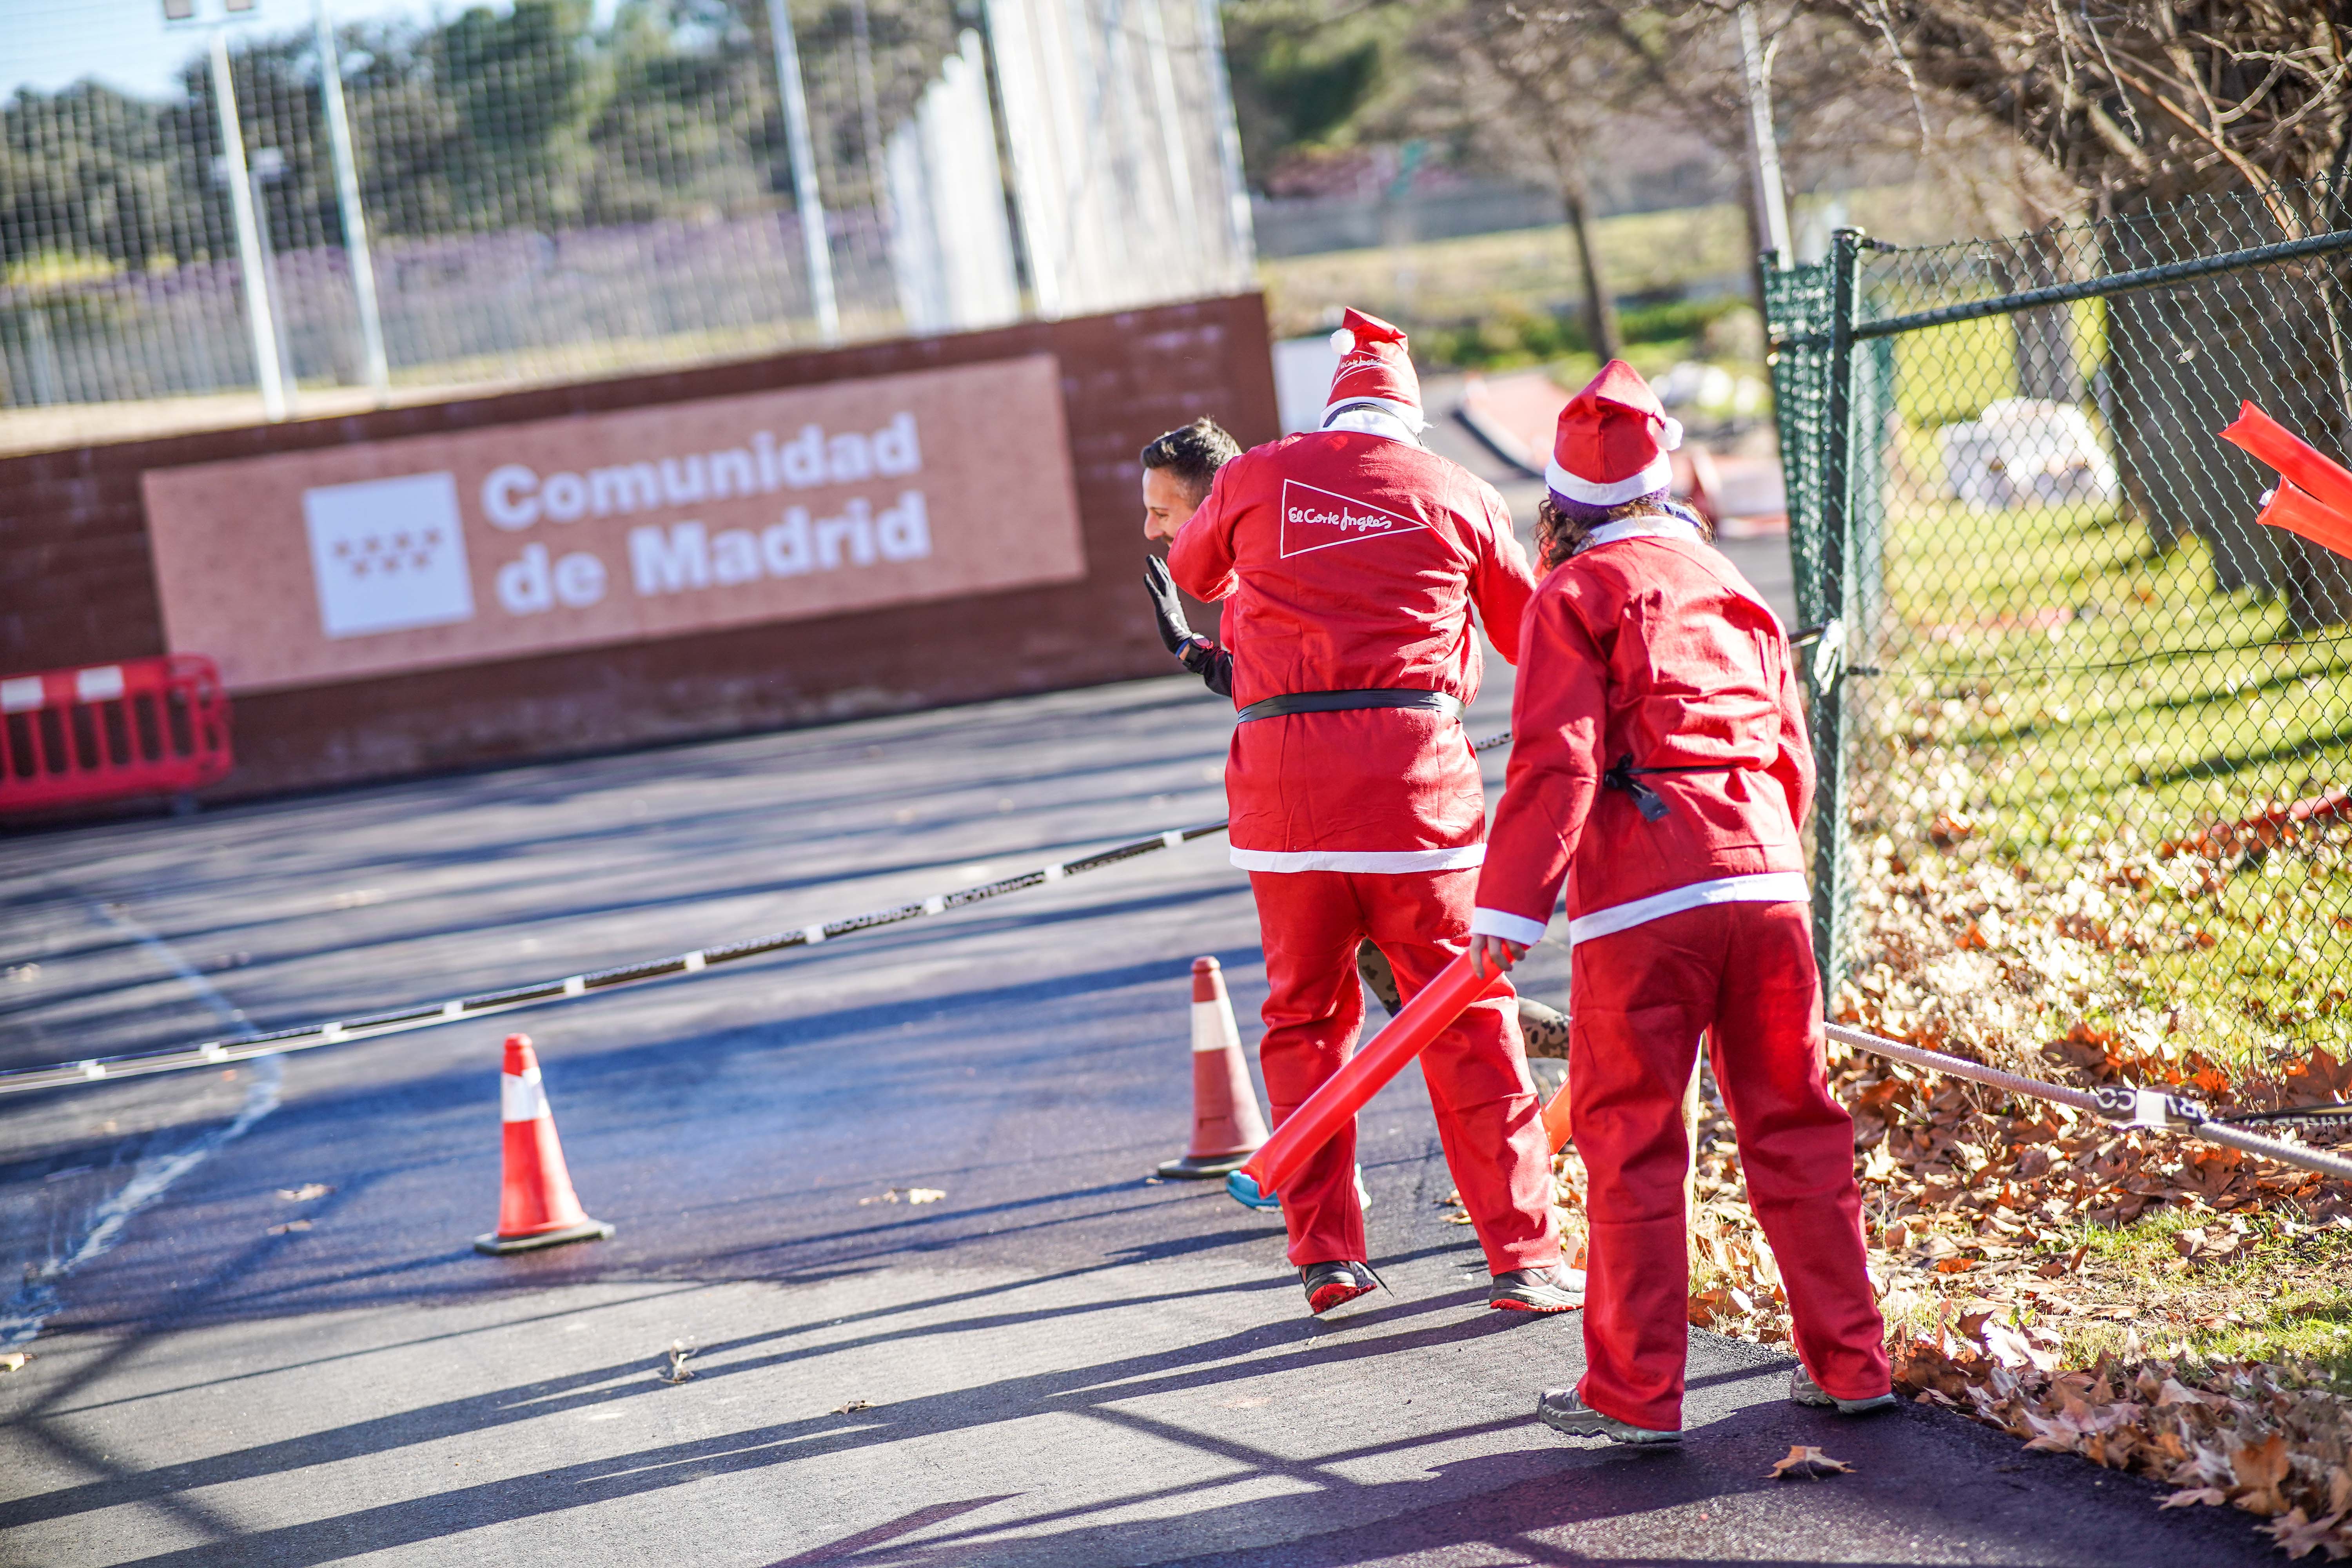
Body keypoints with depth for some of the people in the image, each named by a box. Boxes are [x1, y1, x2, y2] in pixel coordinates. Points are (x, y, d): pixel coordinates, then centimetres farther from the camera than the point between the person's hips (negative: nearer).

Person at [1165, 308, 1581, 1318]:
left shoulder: (1254, 479, 8)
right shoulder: (1457, 495, 7)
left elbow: (1192, 571, 29)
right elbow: (1532, 639, 16)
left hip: (1281, 774, 1)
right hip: (1415, 772, -1)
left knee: (1304, 1015, 13)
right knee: (1464, 1020, 4)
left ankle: (1326, 1252, 9)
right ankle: (1522, 1255, 5)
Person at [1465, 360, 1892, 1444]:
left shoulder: (1575, 595, 2)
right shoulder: (1732, 590, 20)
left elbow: (1557, 759, -9)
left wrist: (1512, 904, -10)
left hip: (1642, 903, -5)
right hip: (1764, 871, 5)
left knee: (1632, 1140, 2)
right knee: (1794, 1123, 13)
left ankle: (1635, 1393, 4)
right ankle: (1848, 1363, 16)